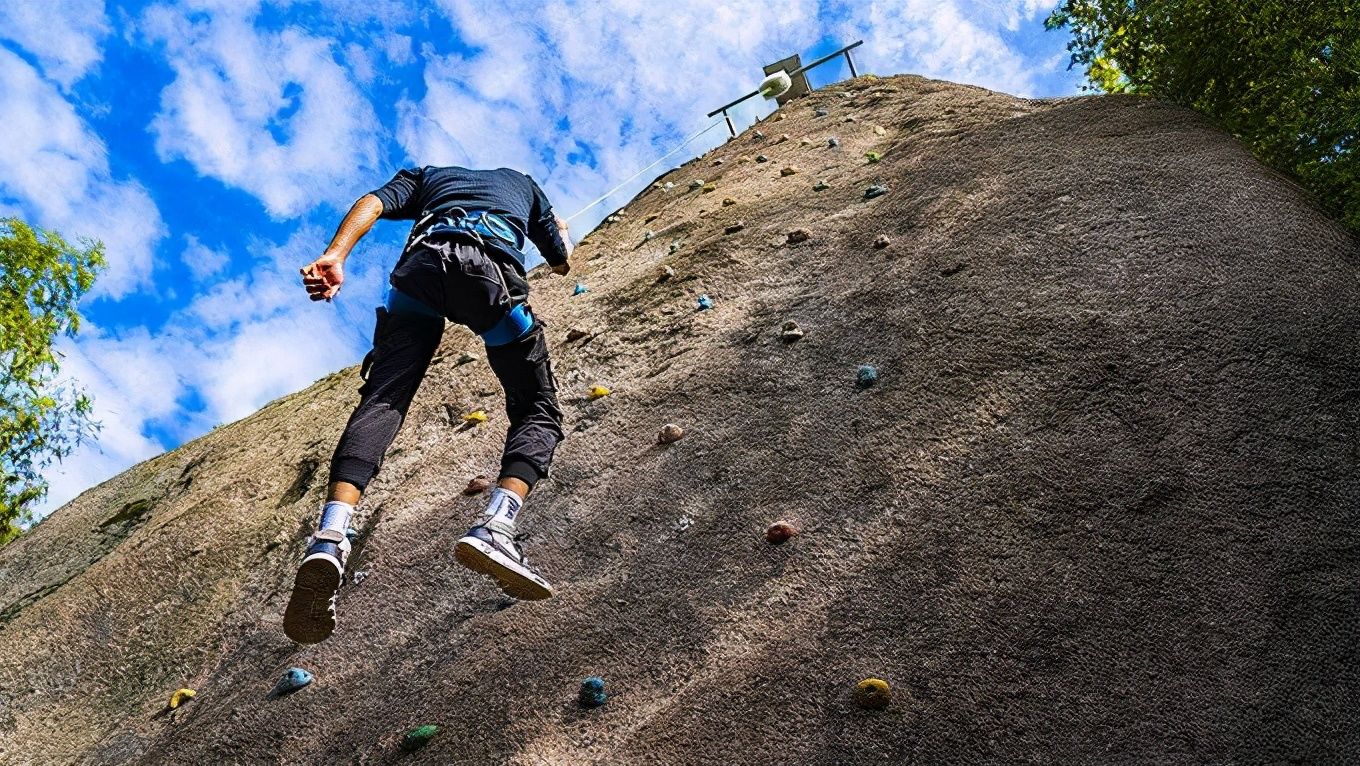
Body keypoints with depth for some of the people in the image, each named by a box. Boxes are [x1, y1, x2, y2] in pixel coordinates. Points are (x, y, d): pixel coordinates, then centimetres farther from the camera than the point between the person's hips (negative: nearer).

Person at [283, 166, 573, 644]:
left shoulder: (425, 175, 40)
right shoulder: (520, 181, 42)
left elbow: (373, 202, 16)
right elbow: (561, 261, 47)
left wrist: (333, 256, -1)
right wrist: (560, 233, 70)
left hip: (422, 261, 1)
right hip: (493, 263, -1)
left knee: (381, 399, -5)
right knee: (538, 409, 4)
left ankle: (329, 538, -28)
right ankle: (495, 528, -23)